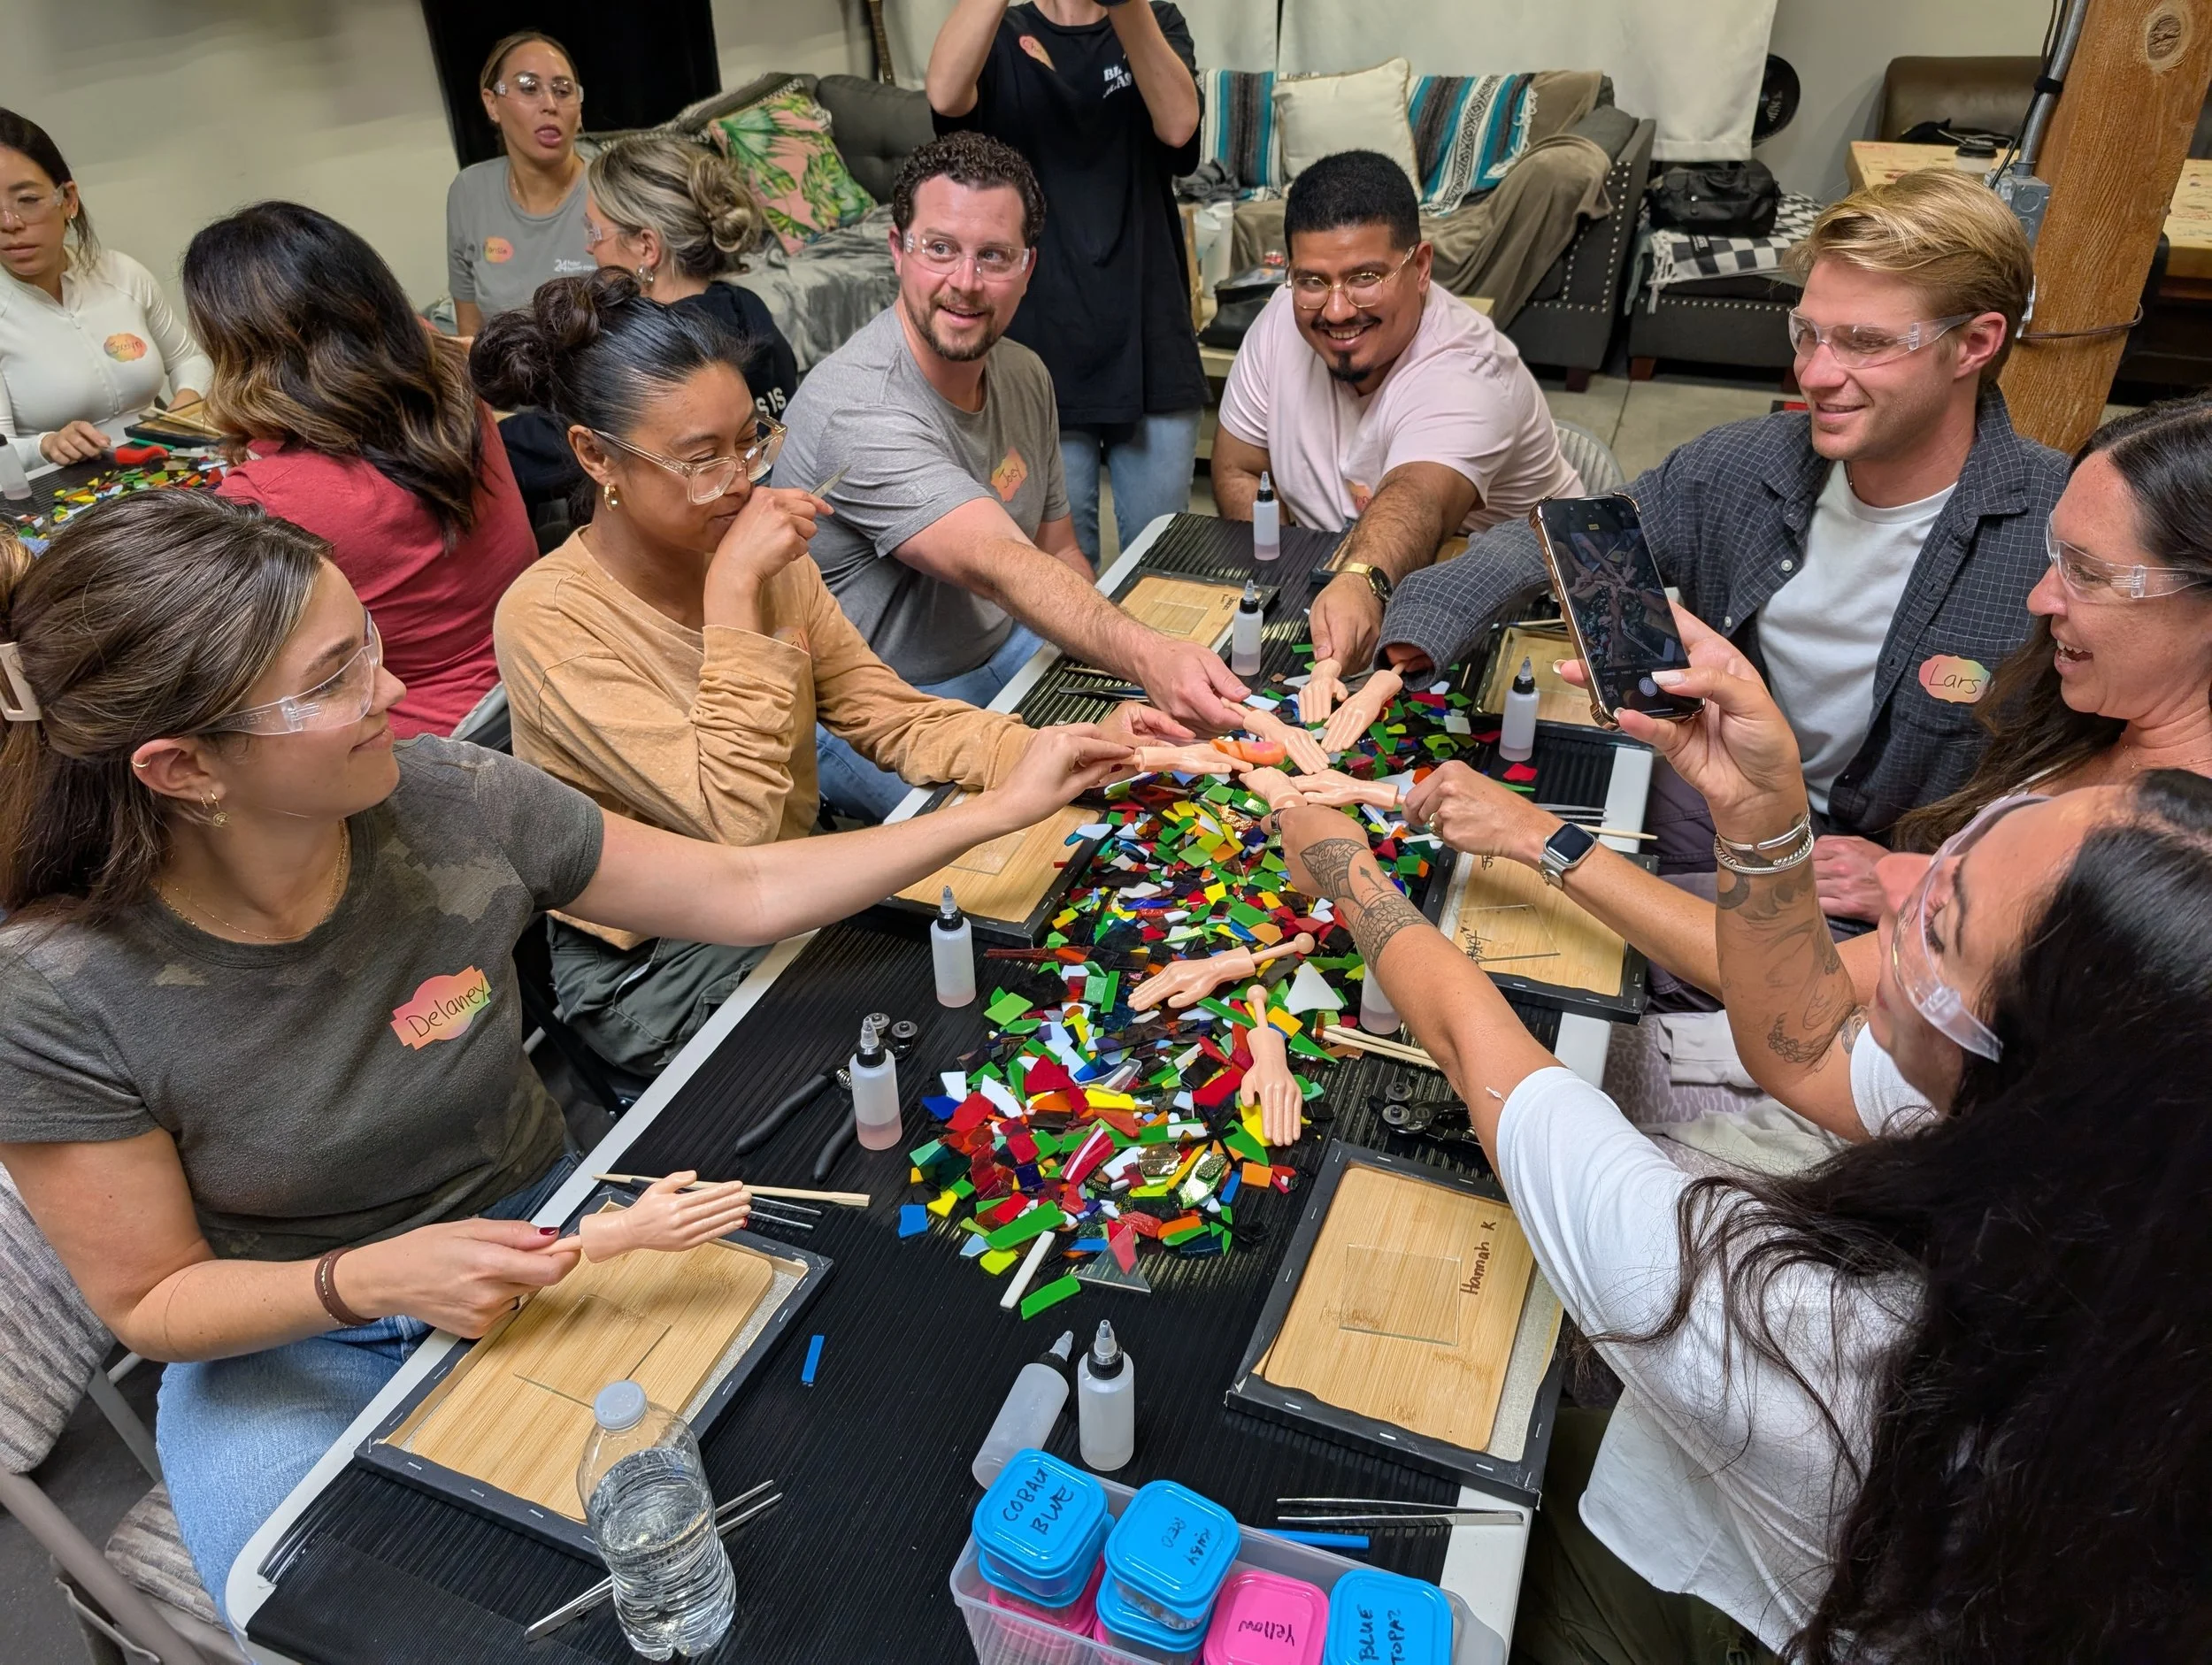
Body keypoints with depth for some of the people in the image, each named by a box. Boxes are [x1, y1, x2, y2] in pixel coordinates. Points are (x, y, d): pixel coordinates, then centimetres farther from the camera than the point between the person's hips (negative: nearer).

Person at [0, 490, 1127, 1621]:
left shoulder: (455, 803, -18)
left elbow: (747, 893, -9)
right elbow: (149, 1302, -12)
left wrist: (1004, 808, -11)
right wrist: (370, 1281, -32)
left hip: (531, 1237, 2)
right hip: (288, 1343, -1)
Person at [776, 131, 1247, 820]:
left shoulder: (1023, 374, 2)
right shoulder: (858, 408, -27)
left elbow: (1056, 549, 8)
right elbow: (1001, 568, -39)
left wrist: (1145, 661, -9)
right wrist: (1147, 657, -55)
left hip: (1005, 654, 8)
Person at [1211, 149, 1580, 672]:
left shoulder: (1467, 379, -27)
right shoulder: (1284, 321, -9)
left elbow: (1415, 502, -47)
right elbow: (1237, 472, 1)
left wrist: (1363, 584, -68)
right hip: (1337, 574, 4)